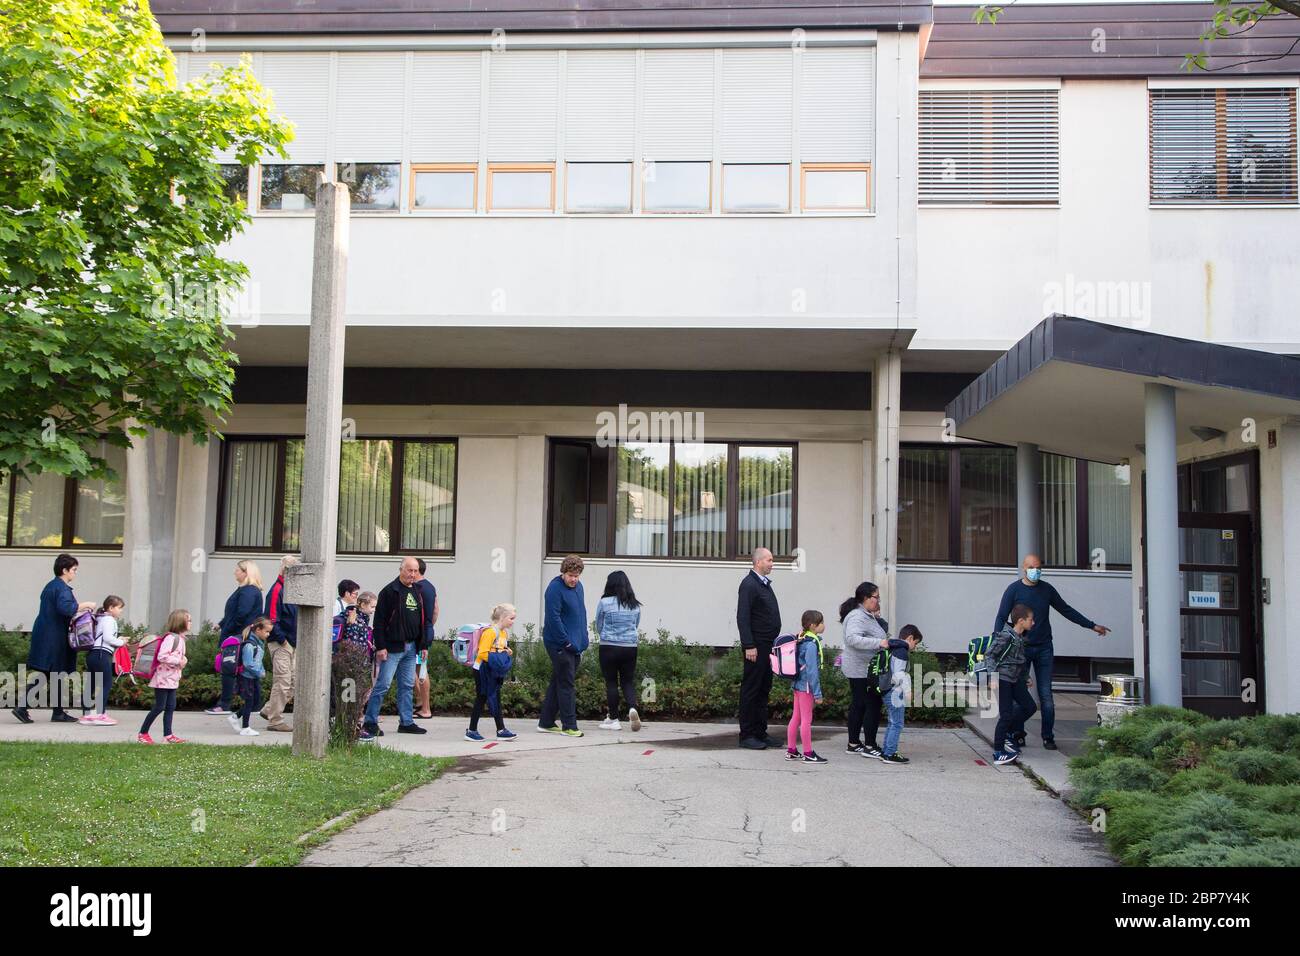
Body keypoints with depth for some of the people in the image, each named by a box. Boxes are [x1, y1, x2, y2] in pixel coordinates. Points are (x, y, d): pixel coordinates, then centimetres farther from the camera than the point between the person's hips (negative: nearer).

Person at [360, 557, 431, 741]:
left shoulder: (418, 592, 13)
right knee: (383, 684, -7)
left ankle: (406, 722, 17)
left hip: (411, 647, 7)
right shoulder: (390, 591, -8)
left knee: (407, 685, 11)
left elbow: (424, 620, 19)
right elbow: (379, 621, -11)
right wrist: (380, 647, -16)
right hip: (393, 647, -7)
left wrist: (424, 645, 14)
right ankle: (370, 722, -1)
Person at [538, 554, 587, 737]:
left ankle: (546, 722, 20)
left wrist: (582, 641, 16)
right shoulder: (555, 588, -15)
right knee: (567, 685, -5)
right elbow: (553, 618, -20)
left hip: (574, 645, 9)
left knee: (558, 682, 13)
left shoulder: (578, 586, 12)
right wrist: (567, 642, -19)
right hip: (560, 645, -9)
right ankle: (569, 726, 0)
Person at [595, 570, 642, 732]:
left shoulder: (605, 602, -7)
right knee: (628, 681, 11)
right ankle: (632, 707, -13)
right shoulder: (635, 605, 4)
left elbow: (598, 627, 5)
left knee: (611, 682, 7)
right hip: (630, 647, 3)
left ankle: (613, 719, 11)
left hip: (609, 647, -3)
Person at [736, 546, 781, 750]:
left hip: (767, 646, 9)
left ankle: (760, 733, 19)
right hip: (756, 646, -9)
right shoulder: (749, 584, -12)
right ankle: (747, 736, 2)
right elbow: (742, 617, -18)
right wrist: (749, 646, -21)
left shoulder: (765, 584, 16)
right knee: (750, 690, -3)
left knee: (764, 690, 13)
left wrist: (773, 643, 17)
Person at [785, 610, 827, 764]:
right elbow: (812, 670, -21)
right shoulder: (811, 644, -20)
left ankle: (791, 751, 20)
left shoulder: (802, 640, 9)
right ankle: (808, 754, 7)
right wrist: (817, 693, -18)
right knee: (806, 720, -1)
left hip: (798, 684, 9)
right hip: (807, 686, -9)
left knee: (796, 717, 14)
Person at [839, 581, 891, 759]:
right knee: (873, 705, -7)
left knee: (858, 705, 13)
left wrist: (877, 618, 5)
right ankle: (869, 746, -2)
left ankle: (853, 744, 20)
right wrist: (879, 643, -35)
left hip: (863, 670, 11)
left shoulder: (866, 615, 16)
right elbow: (853, 638, -32)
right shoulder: (857, 616, -18)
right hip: (863, 670, -11)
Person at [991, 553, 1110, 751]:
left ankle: (1048, 737, 5)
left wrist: (1092, 625, 20)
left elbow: (1066, 610, 20)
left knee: (1046, 695, 1)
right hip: (1021, 648, -3)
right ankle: (1018, 735, 7)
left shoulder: (1046, 589, 9)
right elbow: (1001, 617, -5)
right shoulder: (1014, 589, -2)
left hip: (1044, 648, 3)